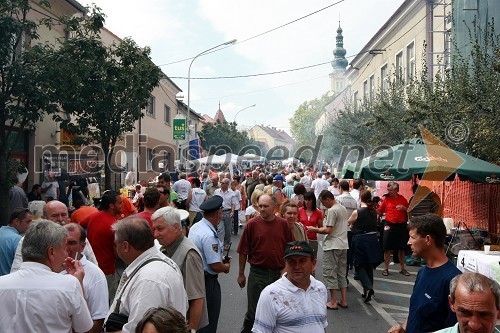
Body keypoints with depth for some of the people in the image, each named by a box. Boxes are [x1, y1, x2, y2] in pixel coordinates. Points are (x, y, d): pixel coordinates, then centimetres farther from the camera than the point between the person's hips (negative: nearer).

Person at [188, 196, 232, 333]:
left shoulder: (195, 227, 2)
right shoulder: (209, 235, -27)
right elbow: (216, 266, -25)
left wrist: (220, 258, 9)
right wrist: (226, 267, -5)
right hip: (207, 281, -9)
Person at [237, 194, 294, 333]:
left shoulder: (283, 224, -2)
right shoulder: (252, 224, -7)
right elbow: (243, 252, -3)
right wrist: (241, 274, 0)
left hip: (279, 273, 2)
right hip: (257, 273, -2)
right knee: (253, 311, 5)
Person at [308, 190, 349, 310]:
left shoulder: (332, 211, -15)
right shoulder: (343, 208, 14)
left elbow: (328, 230, -19)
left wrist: (315, 229, -6)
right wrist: (320, 228, 14)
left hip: (332, 246, -9)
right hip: (343, 245, 9)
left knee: (330, 273, -1)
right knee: (341, 273, 15)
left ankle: (333, 302, 2)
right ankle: (343, 301, 18)